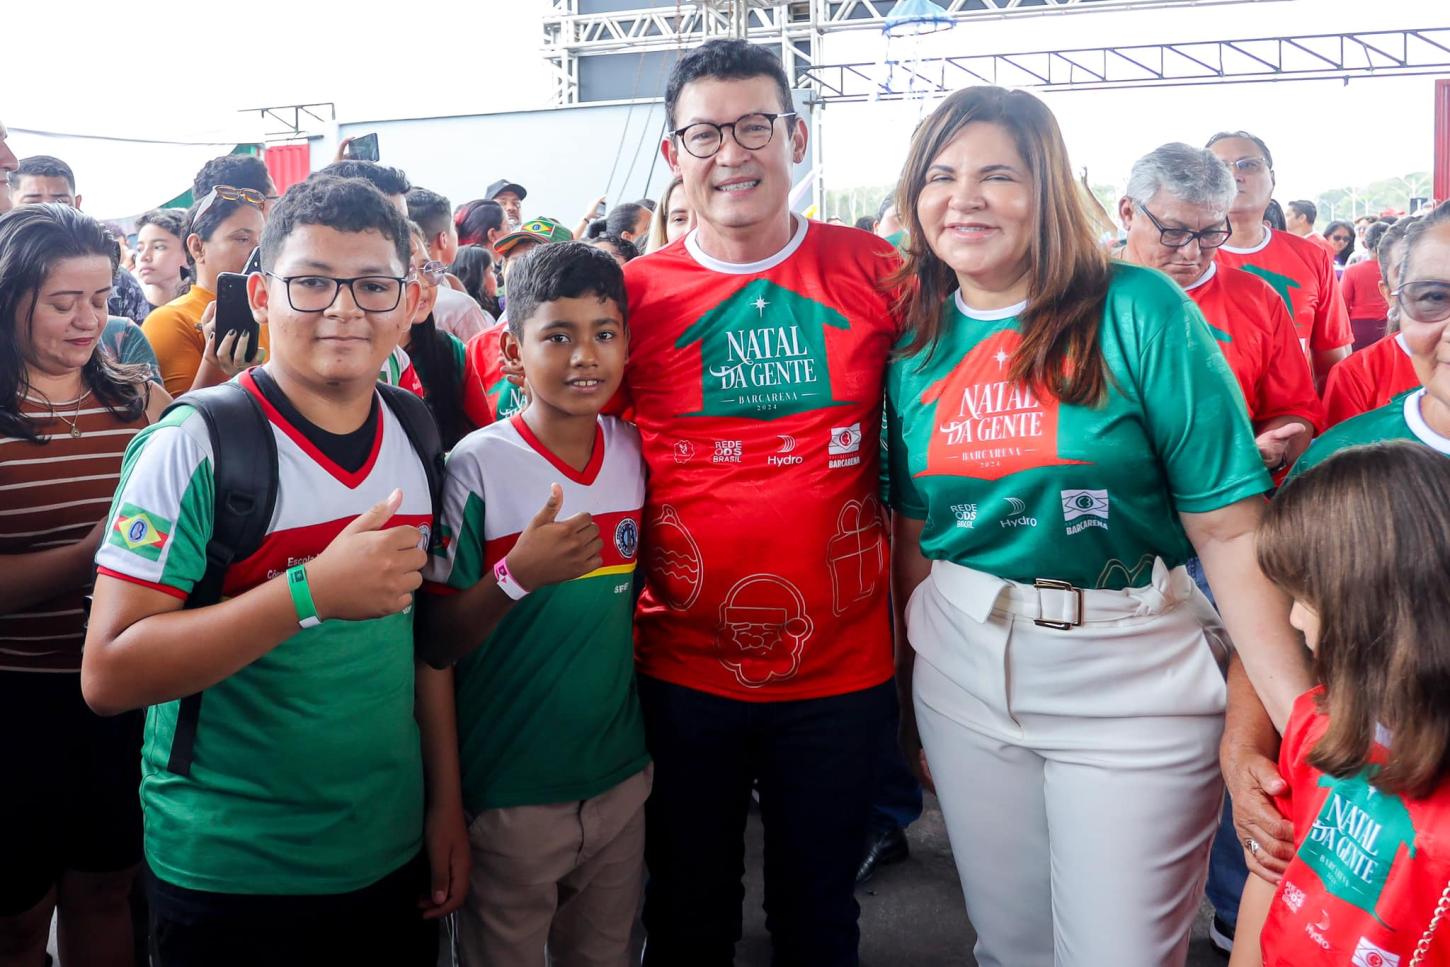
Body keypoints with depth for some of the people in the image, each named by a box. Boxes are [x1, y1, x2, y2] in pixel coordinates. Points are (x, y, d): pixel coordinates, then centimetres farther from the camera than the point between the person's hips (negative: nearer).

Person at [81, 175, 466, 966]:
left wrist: (447, 803, 8)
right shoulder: (194, 446, -15)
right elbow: (108, 676, -20)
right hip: (228, 878, -4)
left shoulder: (417, 439, 1)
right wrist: (312, 592, -29)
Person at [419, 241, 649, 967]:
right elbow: (434, 645, -13)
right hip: (509, 791, -4)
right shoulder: (476, 467, -16)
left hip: (620, 777, 5)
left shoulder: (637, 453, -2)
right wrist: (516, 575, -28)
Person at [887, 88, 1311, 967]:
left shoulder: (1140, 313, -11)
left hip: (1134, 686, -3)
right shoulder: (917, 345, 2)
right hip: (965, 677, 4)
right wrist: (911, 693, 11)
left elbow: (1231, 530, -13)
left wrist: (1302, 716, -19)